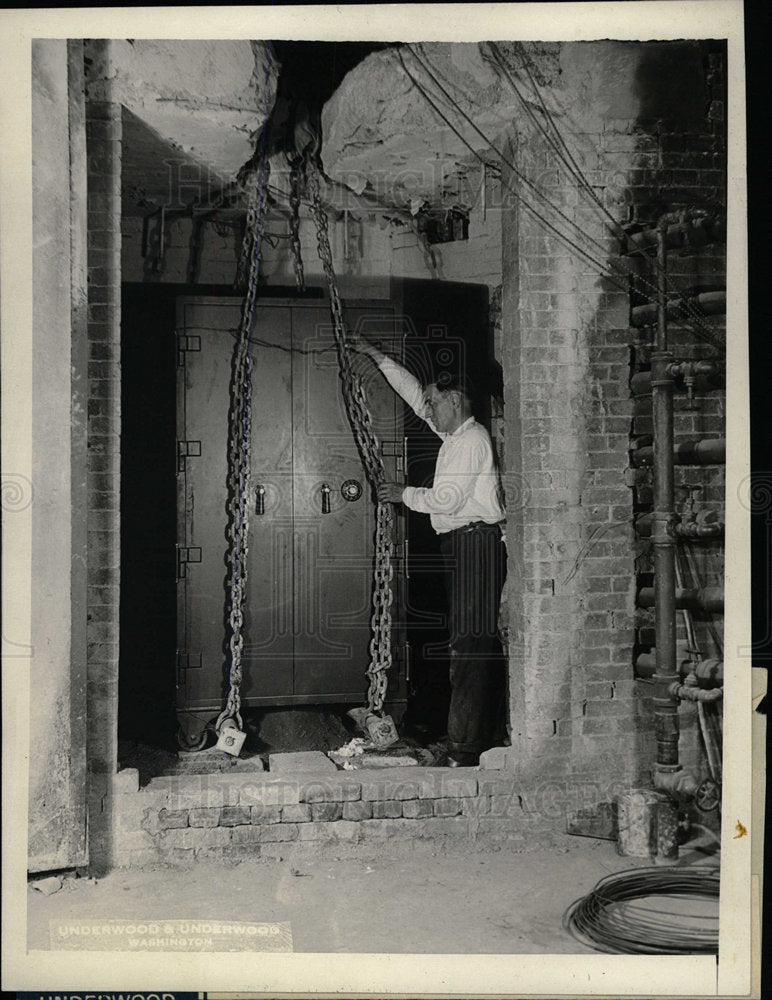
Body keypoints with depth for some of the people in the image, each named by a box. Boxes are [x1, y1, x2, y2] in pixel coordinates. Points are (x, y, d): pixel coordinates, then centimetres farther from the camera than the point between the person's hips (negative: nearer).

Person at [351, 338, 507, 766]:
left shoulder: (472, 439, -9)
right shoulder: (453, 434, 19)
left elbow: (447, 498, -16)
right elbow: (414, 392, 29)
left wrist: (404, 494, -1)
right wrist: (375, 355, 30)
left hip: (476, 542, -10)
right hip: (461, 543, 10)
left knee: (471, 640, -11)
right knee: (473, 639, 8)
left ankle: (465, 746, -12)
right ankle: (487, 735, 12)